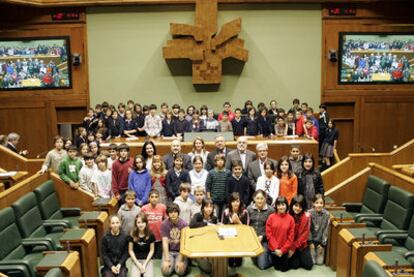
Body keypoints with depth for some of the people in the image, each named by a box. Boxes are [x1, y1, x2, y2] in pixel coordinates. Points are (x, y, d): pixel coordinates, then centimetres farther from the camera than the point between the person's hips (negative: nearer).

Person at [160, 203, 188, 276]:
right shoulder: (164, 224, -10)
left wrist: (181, 260, -21)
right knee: (166, 271, -21)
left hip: (180, 251, 0)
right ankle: (172, 263, 12)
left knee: (180, 271, -22)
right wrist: (166, 260, -20)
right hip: (169, 251, 1)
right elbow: (165, 242, -12)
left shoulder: (184, 224, -11)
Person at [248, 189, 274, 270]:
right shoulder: (249, 208, -1)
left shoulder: (271, 210, -11)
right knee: (255, 262, 7)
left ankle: (271, 255, 23)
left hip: (264, 240, -3)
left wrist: (262, 236, -16)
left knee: (262, 265, -7)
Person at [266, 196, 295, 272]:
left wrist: (282, 249, -11)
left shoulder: (290, 219, -9)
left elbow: (291, 237, -7)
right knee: (277, 267, 12)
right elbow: (268, 234, -8)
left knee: (284, 268, 8)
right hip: (273, 248, 0)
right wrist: (275, 248, -12)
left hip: (284, 250, 0)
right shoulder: (271, 217, -9)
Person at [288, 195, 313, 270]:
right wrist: (289, 248, -15)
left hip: (302, 244, 1)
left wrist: (293, 248, -14)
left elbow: (304, 234, -11)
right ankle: (294, 259, 22)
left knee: (308, 265, -6)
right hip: (289, 245, -1)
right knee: (294, 265, -12)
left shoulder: (306, 216, -12)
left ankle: (299, 256, 24)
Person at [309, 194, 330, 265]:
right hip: (312, 239, -1)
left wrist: (322, 244, -7)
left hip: (321, 240, 1)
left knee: (320, 262, 0)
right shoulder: (310, 213, -16)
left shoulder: (326, 214, -14)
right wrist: (310, 242, -9)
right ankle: (313, 252, 26)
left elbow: (326, 230, -8)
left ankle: (320, 252, 31)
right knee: (312, 262, -4)